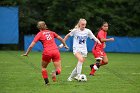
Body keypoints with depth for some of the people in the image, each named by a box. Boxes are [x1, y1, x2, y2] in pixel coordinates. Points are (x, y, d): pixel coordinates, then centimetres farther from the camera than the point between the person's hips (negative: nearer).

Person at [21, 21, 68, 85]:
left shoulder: (39, 34, 6)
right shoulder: (51, 32, 17)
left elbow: (31, 46, 1)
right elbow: (60, 39, 27)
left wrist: (26, 53, 13)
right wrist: (65, 45, 43)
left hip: (47, 52, -2)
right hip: (55, 51, 2)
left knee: (43, 67, 23)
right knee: (59, 70, 6)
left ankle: (46, 81, 8)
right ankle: (56, 72, -29)